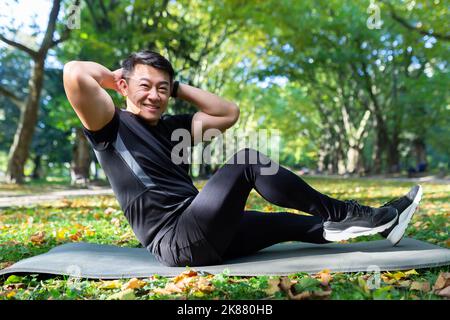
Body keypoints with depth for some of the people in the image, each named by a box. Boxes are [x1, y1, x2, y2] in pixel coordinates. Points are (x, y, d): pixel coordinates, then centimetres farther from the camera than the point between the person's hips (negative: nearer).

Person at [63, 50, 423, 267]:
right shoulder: (112, 126, -1)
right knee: (248, 159, -17)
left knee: (287, 222, 9)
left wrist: (179, 87, 18)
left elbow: (229, 112, 20)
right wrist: (115, 75, 3)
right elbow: (74, 74, -18)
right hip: (177, 241, -9)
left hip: (202, 237, 9)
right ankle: (343, 213, -6)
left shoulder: (172, 127, 19)